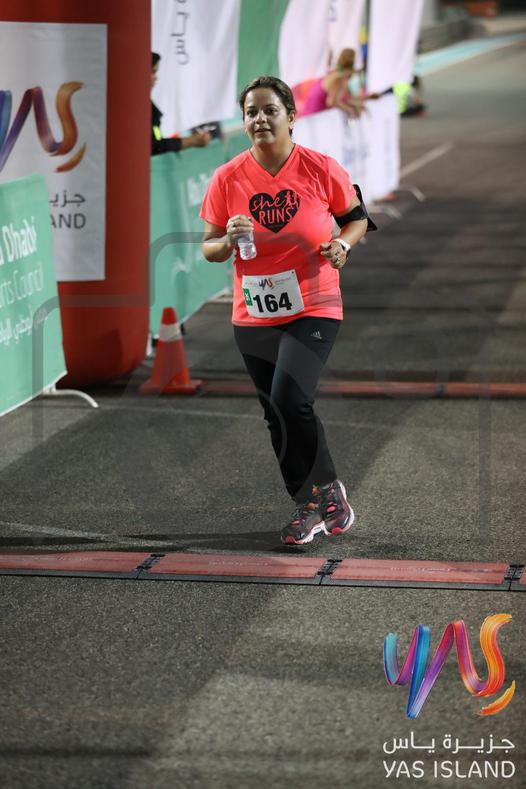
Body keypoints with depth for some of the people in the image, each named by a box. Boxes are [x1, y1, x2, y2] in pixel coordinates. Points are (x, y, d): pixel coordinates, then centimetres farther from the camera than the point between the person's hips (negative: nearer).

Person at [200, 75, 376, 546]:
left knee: (289, 400, -20)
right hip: (254, 318, 4)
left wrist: (343, 244, -12)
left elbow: (357, 216, 8)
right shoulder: (228, 179, -3)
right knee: (278, 416, 10)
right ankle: (313, 506, 25)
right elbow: (208, 248, 3)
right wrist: (228, 243, -19)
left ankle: (324, 490, 1)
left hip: (313, 311, -4)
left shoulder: (321, 169, -7)